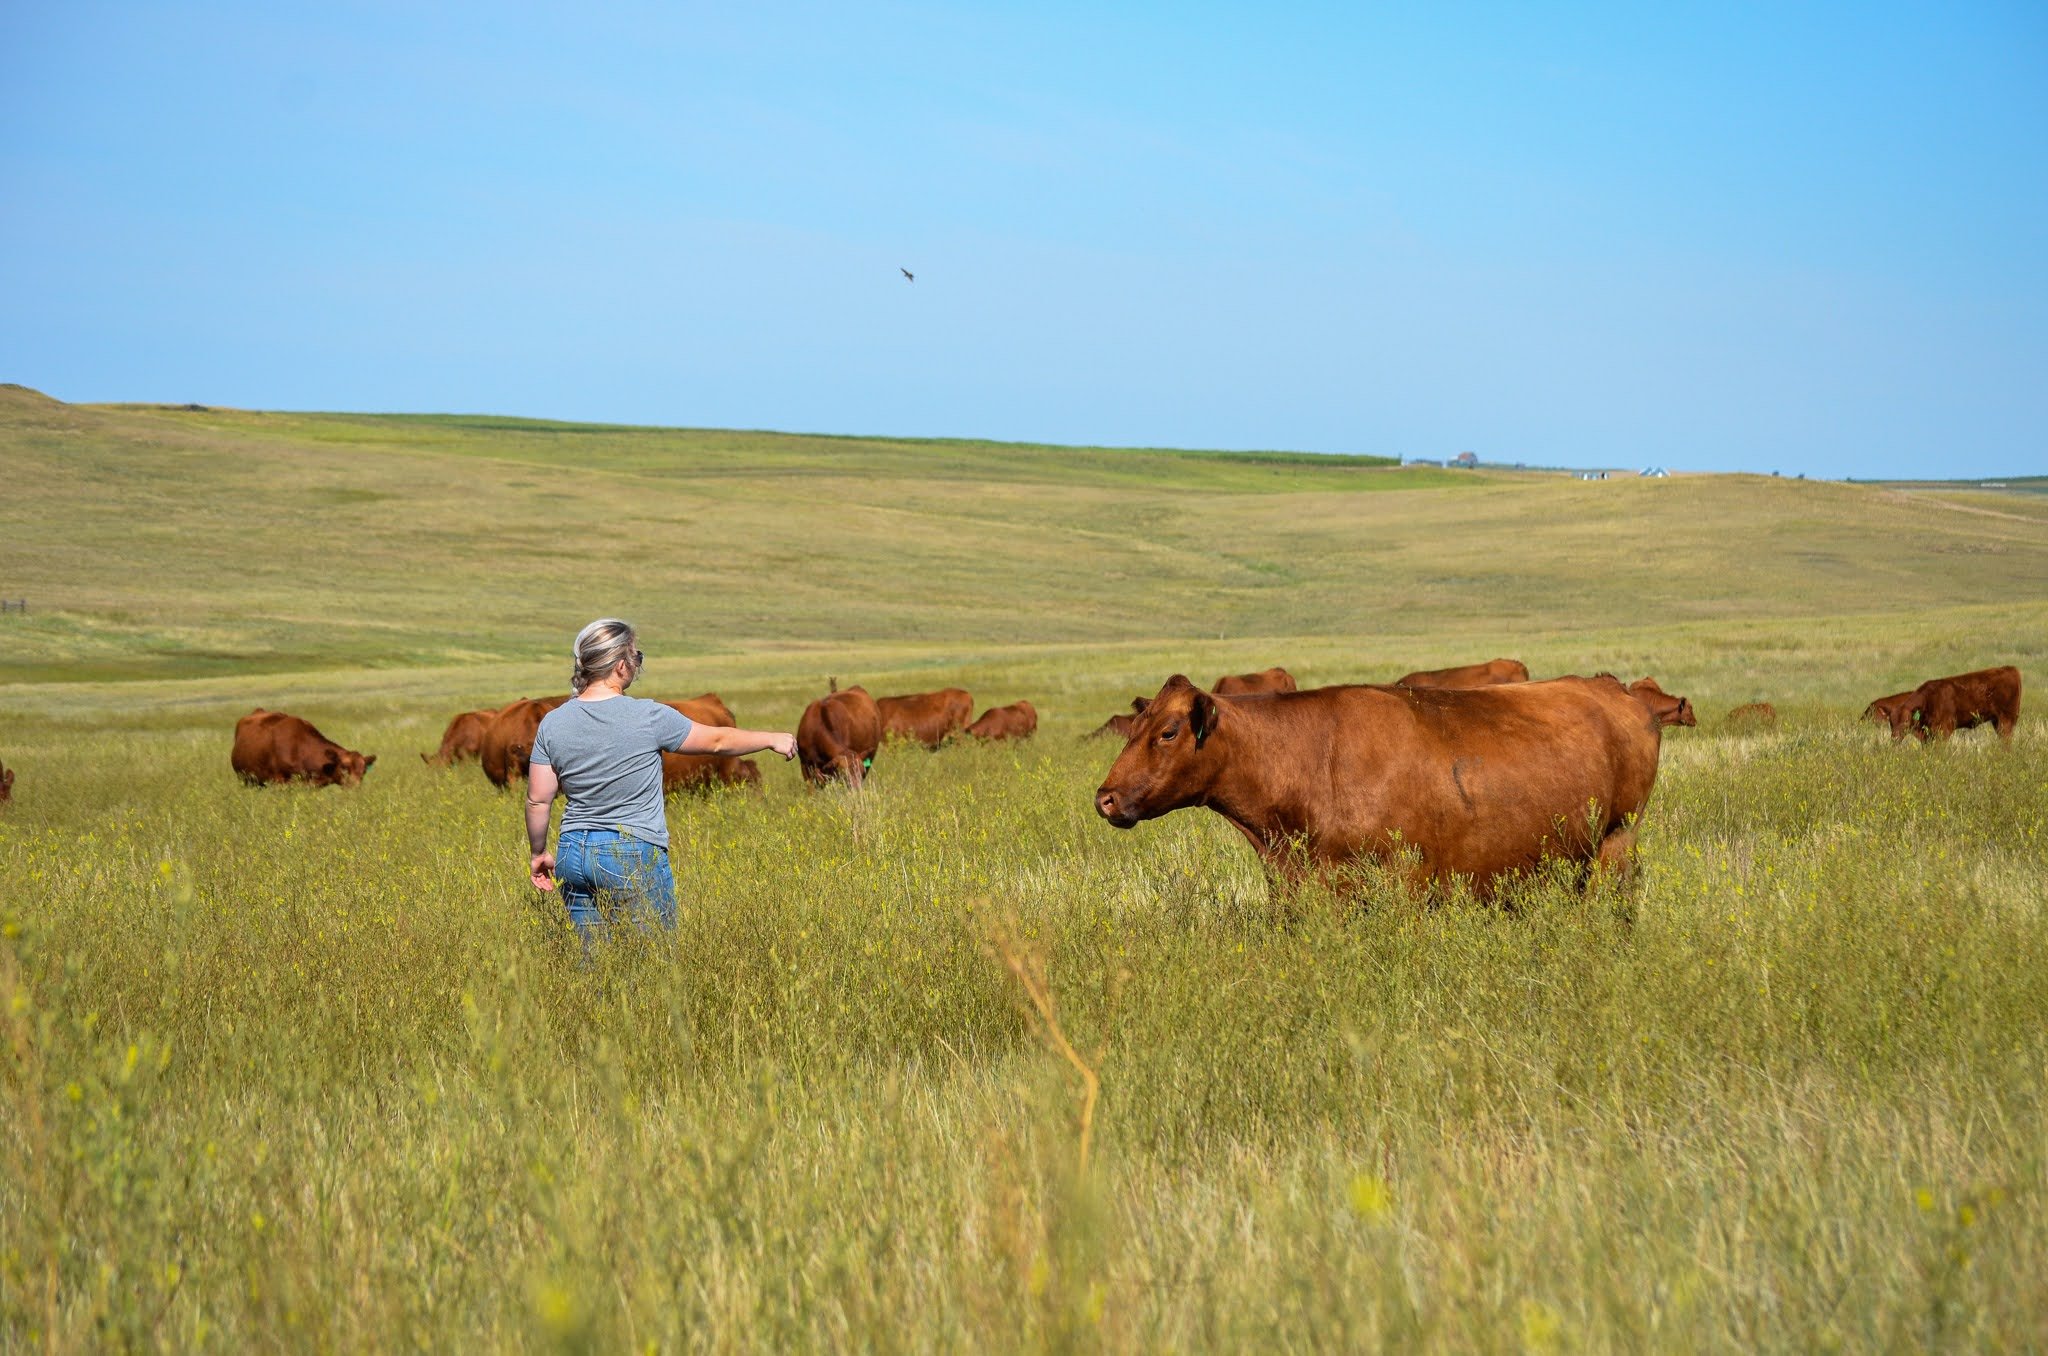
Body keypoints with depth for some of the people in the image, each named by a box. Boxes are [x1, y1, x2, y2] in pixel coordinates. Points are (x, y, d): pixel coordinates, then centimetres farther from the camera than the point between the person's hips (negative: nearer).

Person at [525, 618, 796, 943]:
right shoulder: (649, 718, -12)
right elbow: (717, 741, 1)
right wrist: (773, 739, 17)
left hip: (573, 855, 5)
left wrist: (539, 853, 18)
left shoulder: (552, 724, -1)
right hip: (634, 855, -5)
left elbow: (537, 800, 2)